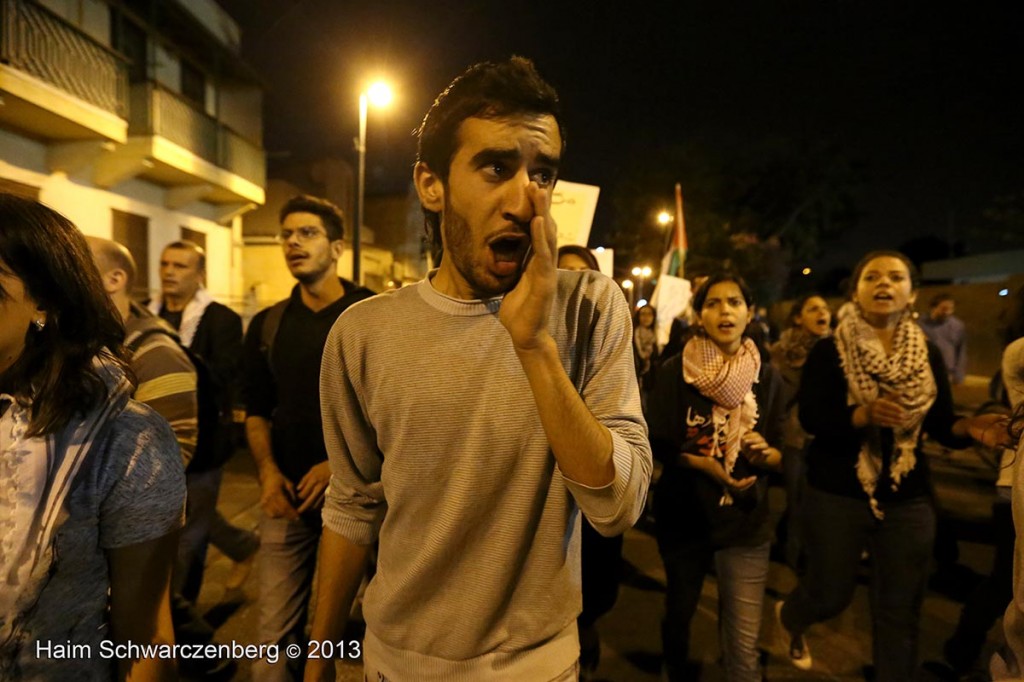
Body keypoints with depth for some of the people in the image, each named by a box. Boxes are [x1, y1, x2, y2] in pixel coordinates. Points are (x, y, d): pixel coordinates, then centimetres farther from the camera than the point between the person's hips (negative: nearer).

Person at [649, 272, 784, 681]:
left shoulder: (767, 377, 0)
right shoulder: (674, 371, -7)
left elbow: (781, 455, 3)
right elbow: (660, 445, -9)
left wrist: (765, 453, -19)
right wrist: (710, 467, -23)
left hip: (746, 520, 1)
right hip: (683, 513, 0)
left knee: (744, 646, 0)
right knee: (679, 612, 20)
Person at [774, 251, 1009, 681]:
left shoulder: (927, 355, 3)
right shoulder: (828, 352, -8)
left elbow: (940, 425, 1)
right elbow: (811, 418, -17)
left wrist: (967, 429, -20)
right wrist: (864, 414, -33)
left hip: (908, 499, 3)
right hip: (837, 496, -3)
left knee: (900, 611, 10)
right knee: (830, 595, 10)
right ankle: (788, 617, 44)